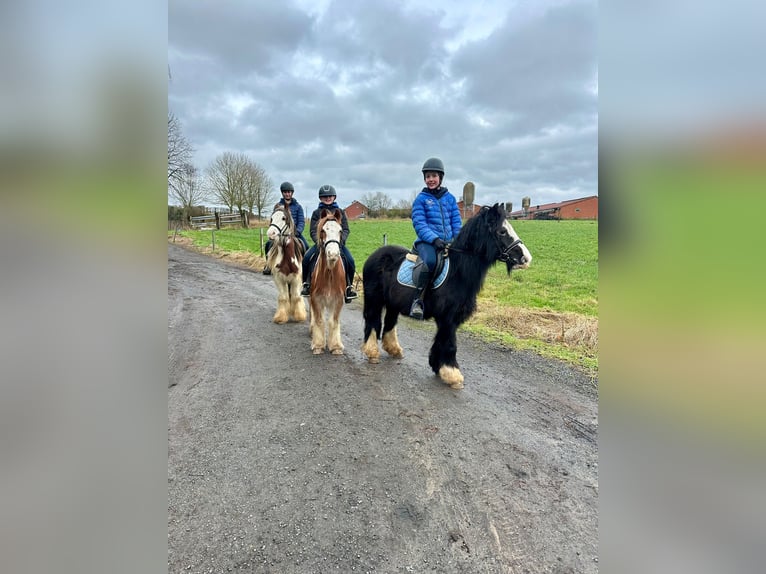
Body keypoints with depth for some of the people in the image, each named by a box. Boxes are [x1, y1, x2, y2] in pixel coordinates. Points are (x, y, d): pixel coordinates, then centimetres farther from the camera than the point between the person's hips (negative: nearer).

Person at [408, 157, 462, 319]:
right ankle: (417, 301, -29)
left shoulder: (450, 198, 14)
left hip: (448, 242, 4)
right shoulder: (421, 199, 3)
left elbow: (456, 222, 13)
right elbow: (419, 225, -7)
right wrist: (434, 239, -21)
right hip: (427, 241, -4)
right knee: (430, 261, -35)